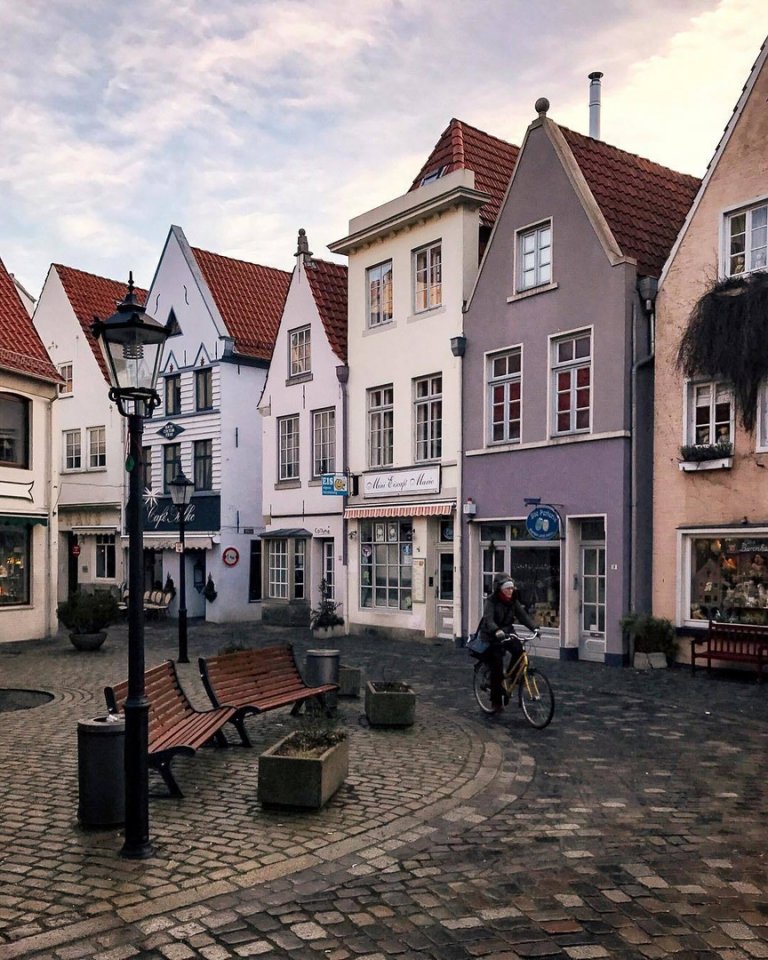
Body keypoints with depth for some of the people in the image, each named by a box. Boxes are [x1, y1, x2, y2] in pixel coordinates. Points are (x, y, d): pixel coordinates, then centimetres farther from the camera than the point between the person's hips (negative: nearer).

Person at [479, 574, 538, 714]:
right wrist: (497, 631, -49)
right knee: (497, 667, -8)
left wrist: (534, 628, -22)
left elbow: (523, 615, -7)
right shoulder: (491, 601, -16)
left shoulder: (513, 601, 1)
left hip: (507, 633, 5)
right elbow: (488, 619, -30)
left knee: (519, 650, -24)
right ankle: (496, 701, 4)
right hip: (492, 636, -5)